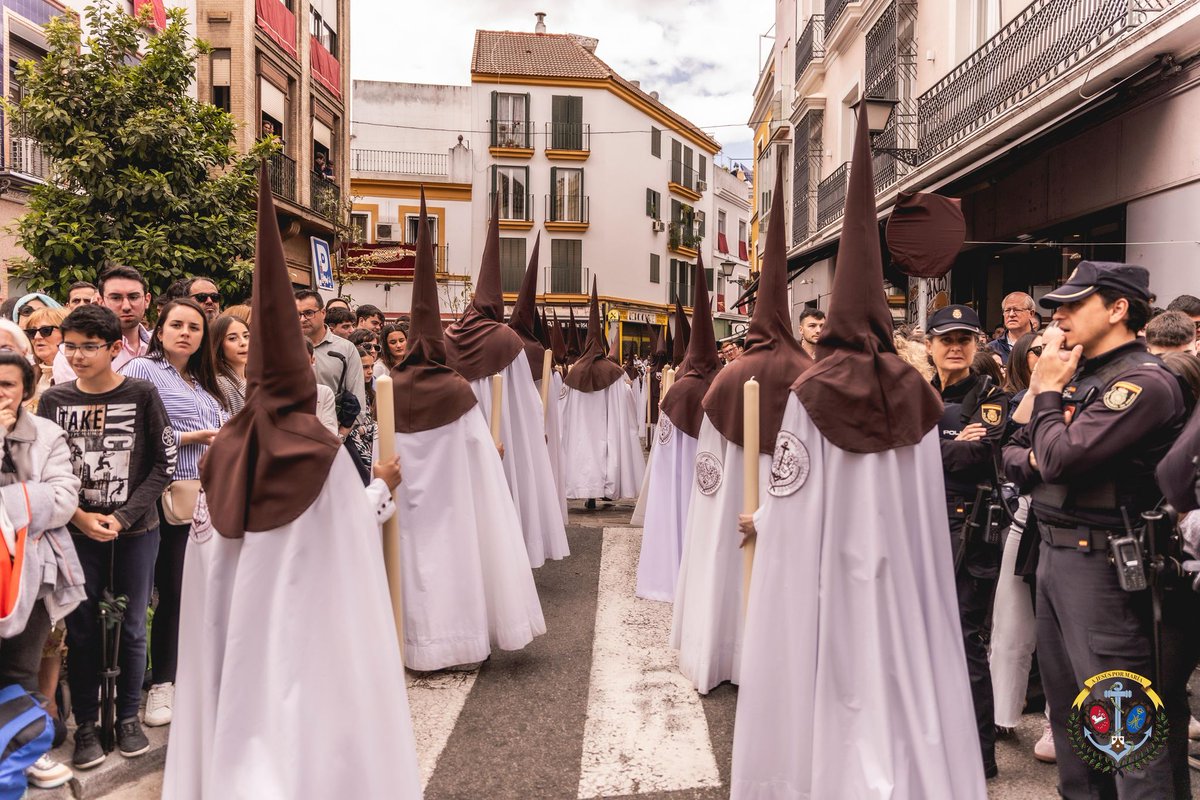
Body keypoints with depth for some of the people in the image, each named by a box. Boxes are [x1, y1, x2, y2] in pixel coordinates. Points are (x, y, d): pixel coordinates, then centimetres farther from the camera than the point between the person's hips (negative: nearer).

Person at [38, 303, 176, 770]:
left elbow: (164, 464, -4)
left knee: (131, 627, 9)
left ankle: (128, 717, 25)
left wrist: (123, 517, -11)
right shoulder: (54, 399, 1)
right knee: (82, 629, 7)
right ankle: (85, 724, 22)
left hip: (135, 531, -1)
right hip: (78, 532, 1)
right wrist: (80, 517, -9)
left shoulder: (142, 395, -4)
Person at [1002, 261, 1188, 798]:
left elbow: (1062, 457, -24)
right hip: (1052, 549, 9)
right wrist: (1031, 463, -9)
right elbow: (1014, 452, 13)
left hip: (1100, 562, -9)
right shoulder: (1079, 373, 12)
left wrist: (1047, 391, -10)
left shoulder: (1143, 382, -14)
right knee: (1066, 701, 19)